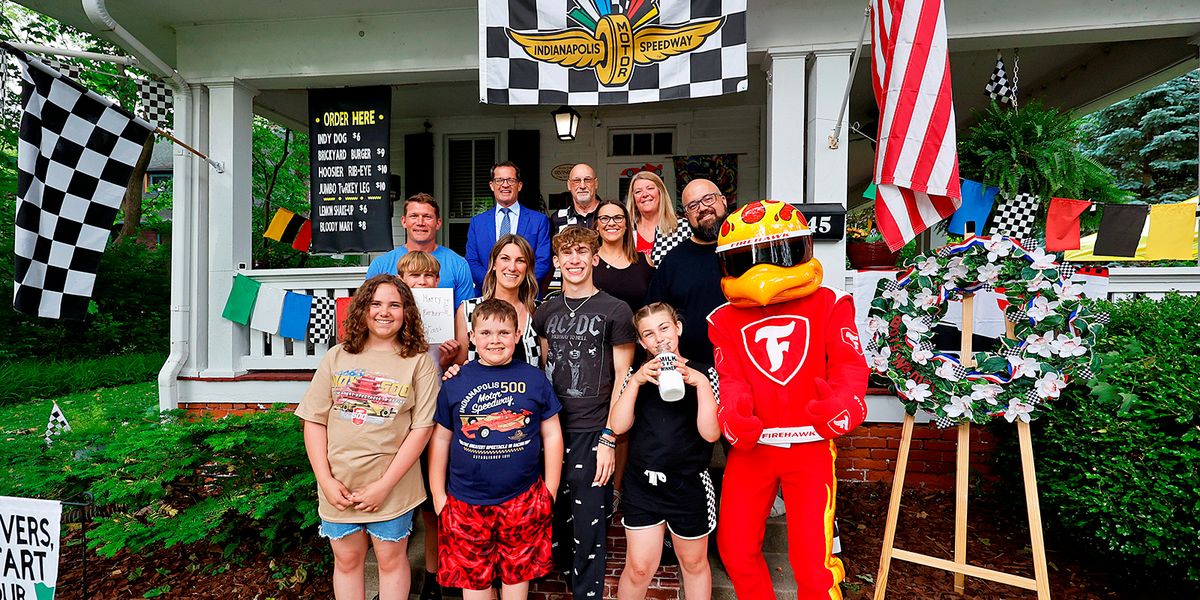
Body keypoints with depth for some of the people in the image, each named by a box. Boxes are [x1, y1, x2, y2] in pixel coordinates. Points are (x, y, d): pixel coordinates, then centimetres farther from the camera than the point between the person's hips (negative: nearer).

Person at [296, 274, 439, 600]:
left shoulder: (418, 362, -7)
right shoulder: (337, 357, 2)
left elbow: (422, 427, -10)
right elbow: (314, 420, 2)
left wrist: (385, 484, -14)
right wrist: (326, 480, -6)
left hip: (392, 486, -2)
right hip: (338, 485, 3)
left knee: (391, 560, 14)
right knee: (346, 560, 19)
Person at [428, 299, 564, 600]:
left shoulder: (534, 378, -2)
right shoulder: (456, 382, -2)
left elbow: (552, 435, 2)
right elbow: (440, 440, 5)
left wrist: (550, 492, 1)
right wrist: (438, 495, 5)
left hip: (523, 500, 0)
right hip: (466, 502, 1)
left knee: (517, 573, 17)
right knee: (472, 576, 16)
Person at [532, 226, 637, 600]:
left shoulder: (615, 312, -6)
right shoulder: (546, 311, 8)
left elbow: (622, 379, -6)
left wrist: (609, 439, -11)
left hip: (591, 433, -4)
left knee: (588, 531, 3)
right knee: (555, 517, 18)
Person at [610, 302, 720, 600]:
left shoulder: (702, 374, -4)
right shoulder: (637, 376, 3)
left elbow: (711, 433, -14)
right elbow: (619, 426, -9)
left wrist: (700, 382, -23)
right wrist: (636, 381, -19)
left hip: (689, 484, -1)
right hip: (642, 483, 1)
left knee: (694, 563, 18)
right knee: (638, 567, 6)